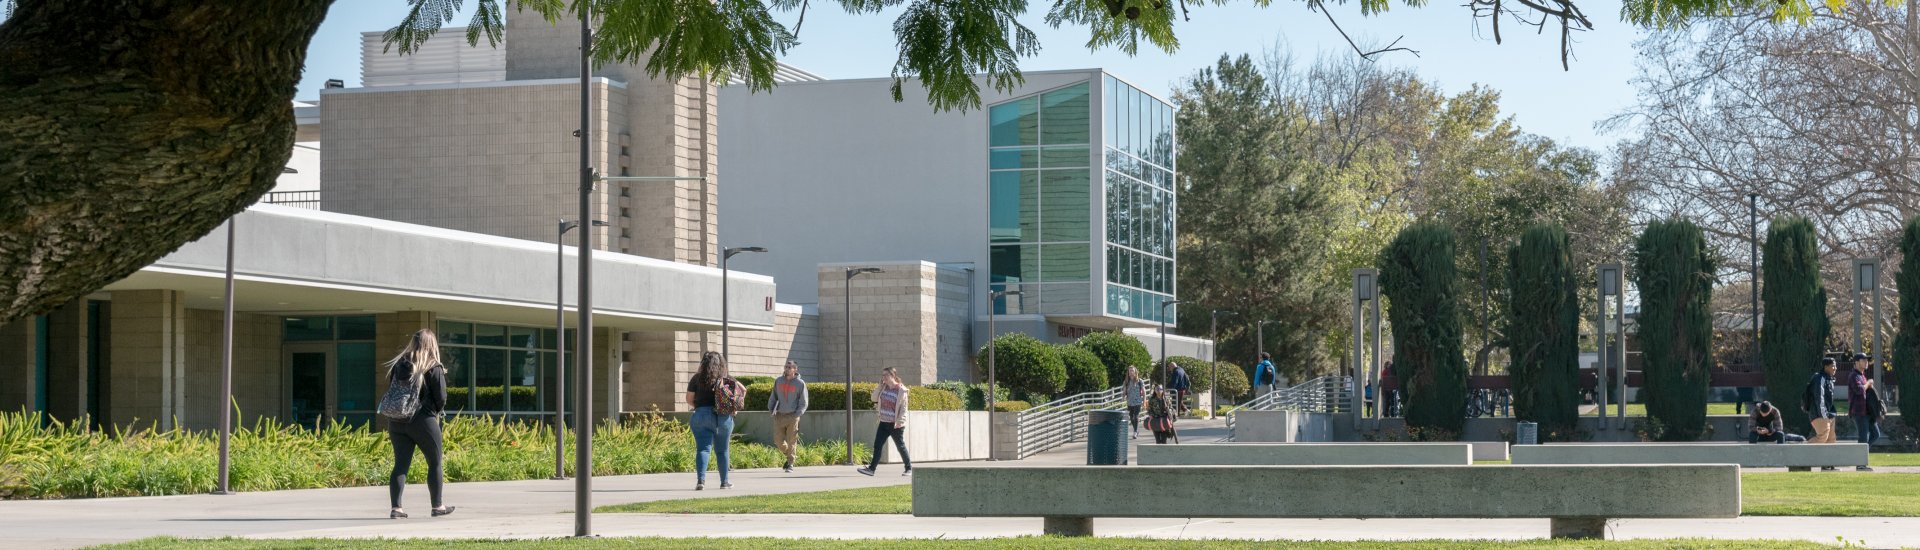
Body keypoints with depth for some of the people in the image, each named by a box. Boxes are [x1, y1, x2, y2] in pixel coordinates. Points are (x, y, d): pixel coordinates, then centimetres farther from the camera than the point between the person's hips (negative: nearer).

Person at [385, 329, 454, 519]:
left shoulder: (398, 365, 4)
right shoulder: (434, 369, -10)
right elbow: (441, 398, -8)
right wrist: (436, 411, 12)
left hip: (397, 422, 4)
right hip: (424, 421, -4)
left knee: (400, 464, 5)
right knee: (435, 463, 11)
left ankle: (396, 507, -3)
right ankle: (437, 506, 17)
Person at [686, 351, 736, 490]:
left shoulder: (697, 378, 0)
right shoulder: (727, 379, 2)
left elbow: (689, 399, 2)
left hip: (701, 415, -1)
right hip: (723, 417, 1)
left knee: (703, 449, -3)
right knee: (722, 451, 12)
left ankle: (700, 480, -22)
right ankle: (724, 482, 20)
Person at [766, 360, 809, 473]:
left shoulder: (800, 383, -3)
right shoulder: (778, 381, 8)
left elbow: (803, 403, -1)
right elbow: (773, 396, 18)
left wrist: (797, 414, -13)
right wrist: (771, 408, 4)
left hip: (792, 416, -4)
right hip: (779, 416, 4)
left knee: (791, 441, -4)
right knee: (778, 440, 1)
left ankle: (790, 464, 5)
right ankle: (789, 456, 26)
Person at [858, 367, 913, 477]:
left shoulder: (901, 390, -11)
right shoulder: (883, 387, 7)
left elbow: (903, 407, -11)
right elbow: (874, 398, 11)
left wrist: (899, 422, -17)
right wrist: (880, 385, 1)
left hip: (895, 425, -6)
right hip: (884, 423, 6)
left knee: (901, 446, 4)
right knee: (877, 446, 0)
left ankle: (909, 469, 17)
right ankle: (871, 468, -1)